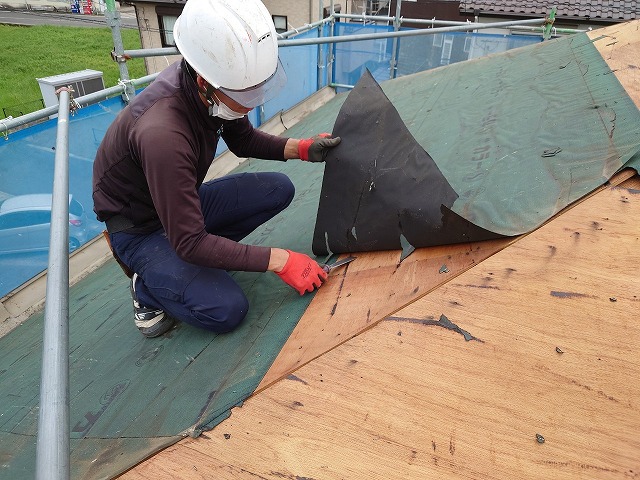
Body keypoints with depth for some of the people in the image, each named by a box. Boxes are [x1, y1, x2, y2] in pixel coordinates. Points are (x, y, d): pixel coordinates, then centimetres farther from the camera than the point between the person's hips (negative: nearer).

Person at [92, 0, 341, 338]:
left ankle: (207, 254, 1)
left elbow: (244, 140, 5)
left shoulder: (216, 88, -16)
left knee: (278, 189, -9)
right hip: (140, 229, -7)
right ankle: (148, 286, 5)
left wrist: (301, 148, -12)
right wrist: (278, 260, -29)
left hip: (184, 200, 7)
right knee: (227, 309, -23)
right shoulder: (162, 134, -38)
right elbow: (189, 244, -32)